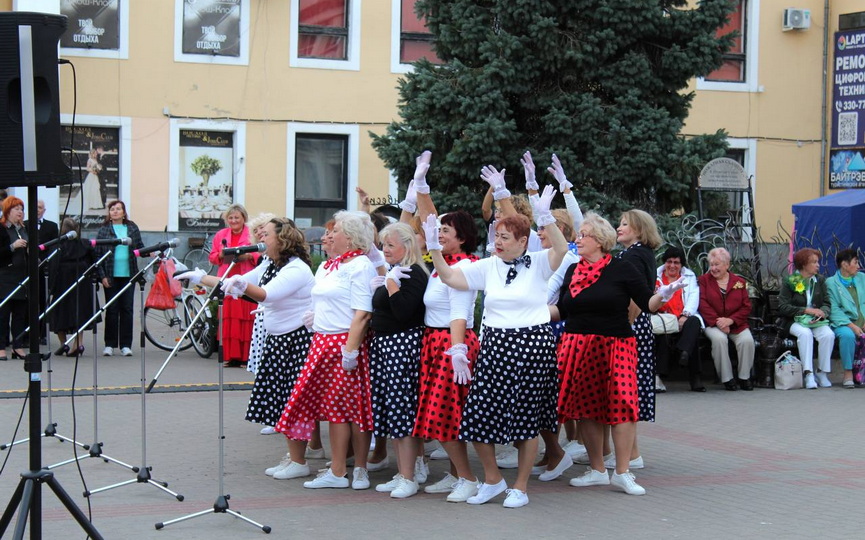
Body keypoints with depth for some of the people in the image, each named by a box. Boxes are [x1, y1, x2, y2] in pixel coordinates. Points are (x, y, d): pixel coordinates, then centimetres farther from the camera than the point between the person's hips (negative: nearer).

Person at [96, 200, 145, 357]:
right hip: (111, 276, -1)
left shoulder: (132, 228, 7)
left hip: (128, 274, 1)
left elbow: (139, 247, 11)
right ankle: (109, 344, 10)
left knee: (127, 309, 3)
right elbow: (97, 254, 0)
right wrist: (102, 276, -6)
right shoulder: (103, 230, 1)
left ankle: (126, 344, 8)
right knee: (112, 309, 3)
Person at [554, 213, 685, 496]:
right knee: (586, 408, 7)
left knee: (621, 404, -12)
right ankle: (597, 470, 18)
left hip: (615, 346, -5)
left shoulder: (622, 269, -3)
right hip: (578, 347, 5)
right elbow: (562, 310, 17)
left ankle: (622, 472, -3)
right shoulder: (573, 271, 12)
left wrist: (663, 295, -24)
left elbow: (647, 303, -5)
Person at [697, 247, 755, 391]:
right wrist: (718, 322, -16)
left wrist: (730, 320, -13)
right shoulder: (703, 280, 9)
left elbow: (746, 307, 4)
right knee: (719, 338, -34)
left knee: (747, 340, -27)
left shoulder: (739, 282, 12)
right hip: (713, 324, -1)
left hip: (736, 324, 2)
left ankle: (744, 377, -9)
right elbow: (703, 305, -3)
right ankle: (727, 379, -22)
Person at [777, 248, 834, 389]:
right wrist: (806, 310, -17)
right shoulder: (789, 282, 0)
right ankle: (808, 374, -37)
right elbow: (782, 307, -9)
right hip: (795, 321, -3)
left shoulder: (820, 280, 13)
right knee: (805, 333, -36)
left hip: (817, 321, 3)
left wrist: (822, 313, -15)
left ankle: (823, 374, -19)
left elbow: (826, 303, 9)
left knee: (828, 334, -28)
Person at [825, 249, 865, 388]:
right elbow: (834, 310, -5)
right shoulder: (831, 283, 5)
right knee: (847, 335, -36)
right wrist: (851, 326, -18)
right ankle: (848, 372, -22)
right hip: (843, 324, -3)